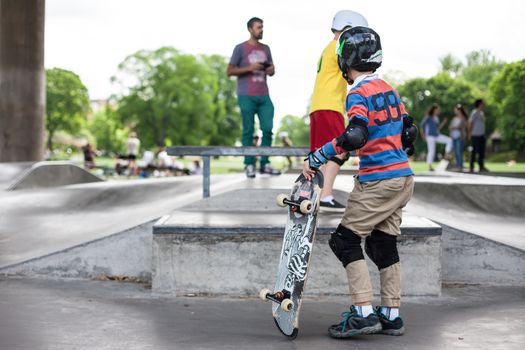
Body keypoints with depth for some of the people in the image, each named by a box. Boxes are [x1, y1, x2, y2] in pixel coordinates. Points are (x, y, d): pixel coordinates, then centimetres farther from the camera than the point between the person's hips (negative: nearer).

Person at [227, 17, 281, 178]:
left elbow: (271, 71, 23)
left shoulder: (265, 48, 17)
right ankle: (249, 165, 3)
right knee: (248, 130, -2)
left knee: (268, 129, -2)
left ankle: (265, 164, 6)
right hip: (247, 96, -4)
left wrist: (271, 70, -1)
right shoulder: (240, 48, 3)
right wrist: (249, 68, -12)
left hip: (264, 96, 4)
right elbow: (229, 71, -1)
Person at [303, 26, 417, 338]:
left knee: (345, 240, -1)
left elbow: (356, 136, -28)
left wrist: (315, 159, -24)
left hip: (377, 181, -8)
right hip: (404, 178, 8)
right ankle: (392, 316, 17)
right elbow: (409, 131, 18)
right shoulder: (388, 89, 13)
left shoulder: (358, 93, -12)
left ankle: (364, 314, -7)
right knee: (383, 244, 13)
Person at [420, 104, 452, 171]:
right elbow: (422, 125, -6)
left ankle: (447, 155, -6)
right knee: (431, 151, -7)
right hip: (430, 136, -7)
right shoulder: (428, 117, -7)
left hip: (437, 135, 7)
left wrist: (444, 122, 9)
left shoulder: (437, 118, 13)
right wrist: (423, 134, -7)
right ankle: (430, 166, 0)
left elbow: (438, 128, 17)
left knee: (449, 140, -7)